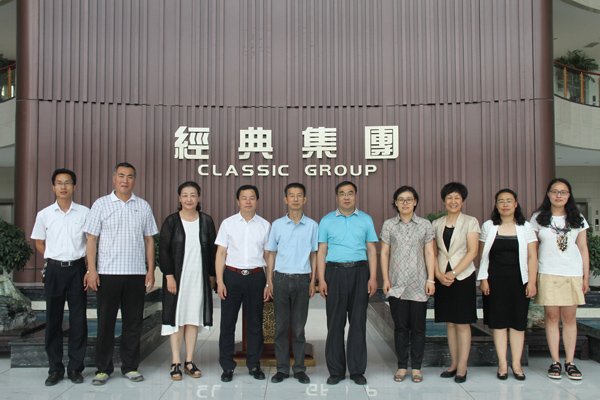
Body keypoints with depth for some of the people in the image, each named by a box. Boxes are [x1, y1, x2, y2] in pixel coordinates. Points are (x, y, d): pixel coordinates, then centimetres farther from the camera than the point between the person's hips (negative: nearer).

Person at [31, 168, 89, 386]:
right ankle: (55, 369, 16)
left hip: (77, 268, -1)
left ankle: (75, 368, 13)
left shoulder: (84, 213, 2)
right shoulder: (44, 214, 5)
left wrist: (84, 260, 0)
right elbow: (39, 243, 16)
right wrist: (53, 259, 6)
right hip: (54, 270, 1)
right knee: (53, 319, 5)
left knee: (78, 319, 2)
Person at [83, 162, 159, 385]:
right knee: (106, 321, 4)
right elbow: (91, 238, 2)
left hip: (136, 273, 2)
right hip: (107, 273, -2)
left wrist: (151, 270, 4)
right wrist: (91, 270, -6)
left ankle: (130, 367, 19)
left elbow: (149, 240, 11)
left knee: (133, 322, 7)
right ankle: (103, 368, 17)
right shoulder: (101, 204, 4)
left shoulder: (143, 206, 9)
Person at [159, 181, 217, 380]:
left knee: (194, 318, 7)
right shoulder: (171, 221, 0)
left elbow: (212, 250, 9)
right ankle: (176, 362, 10)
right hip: (177, 276, -2)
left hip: (199, 276, 2)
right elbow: (163, 250, -3)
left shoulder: (206, 221, 6)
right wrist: (169, 276, -10)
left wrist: (211, 275, 5)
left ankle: (189, 362, 16)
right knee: (177, 317, 1)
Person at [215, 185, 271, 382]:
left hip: (256, 277, 1)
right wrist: (220, 281, -4)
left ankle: (254, 365, 21)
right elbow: (221, 254, 3)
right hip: (232, 276, 0)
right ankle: (227, 367, 15)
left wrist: (269, 283, 3)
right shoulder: (228, 223, 4)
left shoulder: (264, 225, 6)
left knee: (255, 323, 8)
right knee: (227, 322, 3)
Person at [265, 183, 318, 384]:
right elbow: (271, 253, 9)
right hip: (281, 278, 1)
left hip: (302, 279, 0)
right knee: (281, 325, 5)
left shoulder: (312, 225, 4)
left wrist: (313, 280, 3)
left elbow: (314, 254, 9)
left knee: (299, 326, 5)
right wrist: (269, 280, 4)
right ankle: (282, 368, 16)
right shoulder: (277, 224, 4)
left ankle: (299, 368, 17)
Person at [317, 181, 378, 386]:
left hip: (360, 271, 1)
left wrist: (373, 277, 0)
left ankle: (357, 370, 14)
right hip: (335, 271, 0)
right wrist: (321, 279, -2)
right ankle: (336, 371, 12)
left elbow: (371, 250, 9)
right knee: (335, 322, 2)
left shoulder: (366, 220, 10)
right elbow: (321, 251, 6)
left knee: (358, 322, 3)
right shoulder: (327, 221, 8)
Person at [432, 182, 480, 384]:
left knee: (462, 323, -1)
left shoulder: (470, 222, 0)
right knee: (449, 323, 8)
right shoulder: (436, 224, 9)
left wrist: (453, 273, -14)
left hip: (463, 276, -3)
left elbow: (472, 251, -7)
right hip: (442, 278, 3)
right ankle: (454, 364, 17)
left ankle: (462, 368, 4)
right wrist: (439, 274, -7)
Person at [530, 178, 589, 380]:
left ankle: (570, 362, 10)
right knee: (551, 316, 0)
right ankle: (555, 362, 8)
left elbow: (583, 249, 10)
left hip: (573, 274, 1)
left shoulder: (577, 219, 9)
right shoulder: (538, 218, 4)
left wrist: (586, 277, 7)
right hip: (548, 274, -1)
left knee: (569, 317, 3)